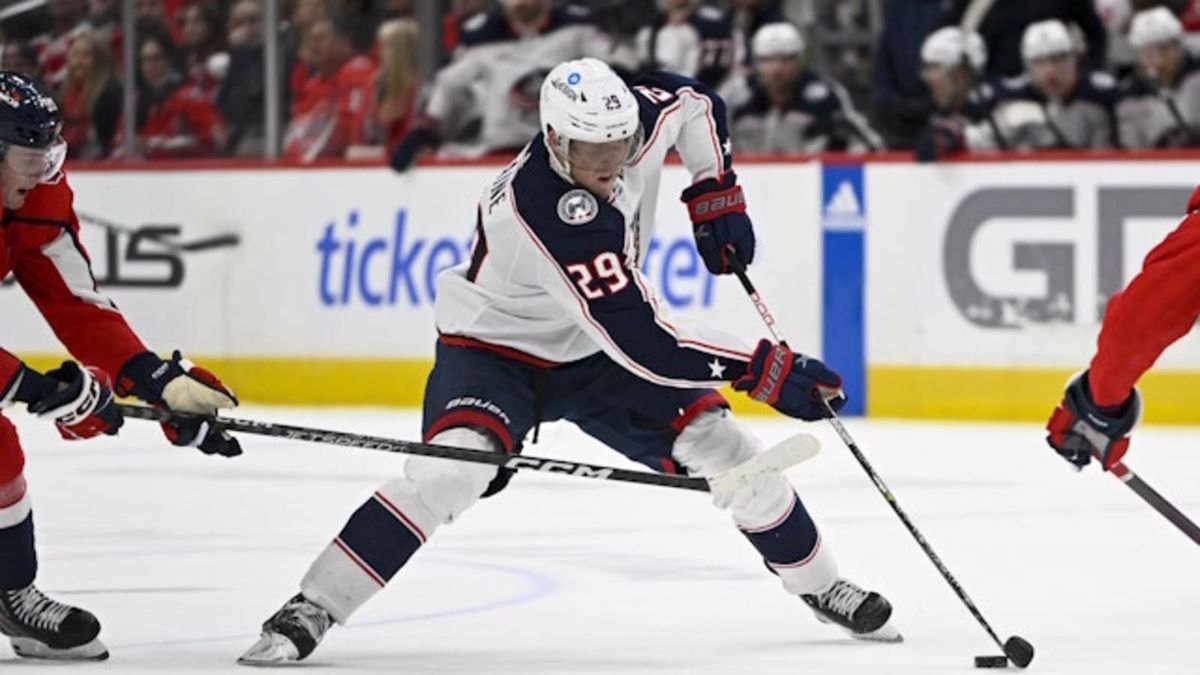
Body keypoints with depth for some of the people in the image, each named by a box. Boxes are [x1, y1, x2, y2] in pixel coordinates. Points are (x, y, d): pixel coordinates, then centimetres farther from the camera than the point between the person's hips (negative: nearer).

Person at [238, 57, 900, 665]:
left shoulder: (638, 116, -19)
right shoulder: (543, 210, -39)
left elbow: (694, 101, 9)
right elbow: (641, 340, -40)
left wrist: (717, 196, -2)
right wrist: (766, 369, -39)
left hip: (591, 352, 6)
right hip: (496, 347, -6)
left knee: (722, 446, -2)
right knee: (450, 469, -31)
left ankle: (819, 584, 21)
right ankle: (307, 612, -24)